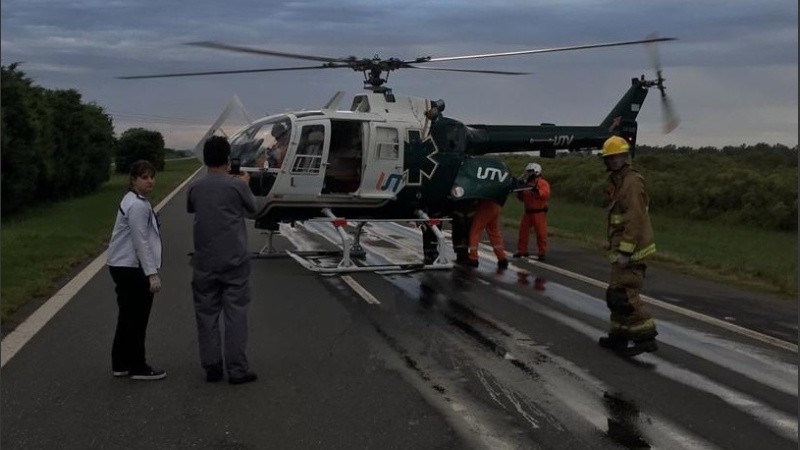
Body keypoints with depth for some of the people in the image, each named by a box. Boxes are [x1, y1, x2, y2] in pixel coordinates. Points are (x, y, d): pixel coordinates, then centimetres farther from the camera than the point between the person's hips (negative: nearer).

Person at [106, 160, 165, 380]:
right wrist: (152, 273, -20)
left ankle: (121, 364, 26)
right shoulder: (138, 206, -18)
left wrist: (150, 270, 24)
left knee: (127, 317, 17)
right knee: (137, 319, 0)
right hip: (132, 269, -10)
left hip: (123, 267, 10)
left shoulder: (133, 201, 15)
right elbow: (141, 242, -21)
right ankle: (138, 367, 10)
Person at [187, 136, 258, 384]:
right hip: (234, 261, -3)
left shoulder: (195, 187, 1)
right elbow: (252, 208, 7)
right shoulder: (237, 184, -9)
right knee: (236, 314, 3)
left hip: (205, 263, 3)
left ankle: (212, 367, 13)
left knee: (207, 314, 10)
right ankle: (236, 369, 4)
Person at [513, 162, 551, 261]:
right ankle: (522, 251, 16)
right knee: (523, 231, 6)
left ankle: (542, 252, 5)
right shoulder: (526, 183, 11)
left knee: (541, 233, -3)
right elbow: (522, 198, 17)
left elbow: (546, 195, -21)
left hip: (539, 212, -6)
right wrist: (519, 192, -2)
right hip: (528, 212, 6)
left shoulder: (543, 183, -7)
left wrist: (537, 191, -34)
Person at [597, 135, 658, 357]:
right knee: (617, 294, 16)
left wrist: (625, 252, -24)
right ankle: (619, 336, 25)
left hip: (630, 252, -11)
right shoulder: (620, 181, 17)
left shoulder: (632, 182, -16)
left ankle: (645, 336, -10)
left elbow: (635, 220, -23)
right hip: (623, 250, 11)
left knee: (623, 295, -13)